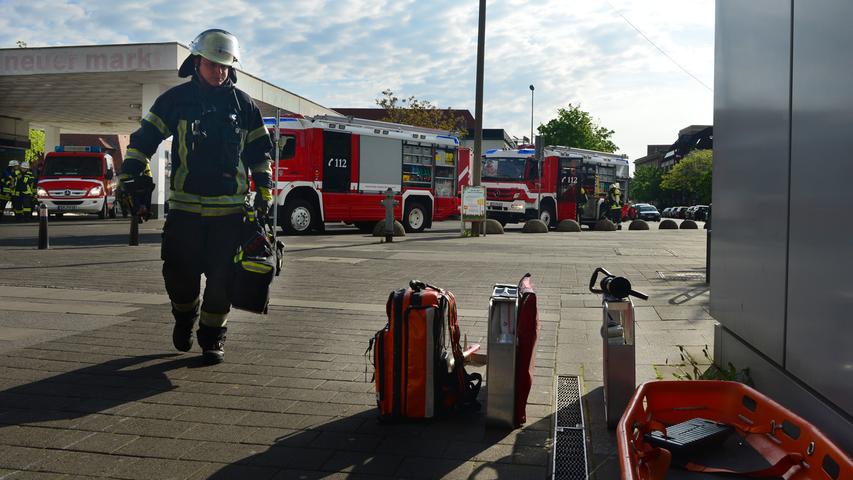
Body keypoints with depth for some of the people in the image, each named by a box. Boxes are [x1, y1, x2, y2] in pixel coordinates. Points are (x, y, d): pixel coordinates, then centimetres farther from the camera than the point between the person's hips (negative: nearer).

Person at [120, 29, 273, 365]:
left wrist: (264, 192, 9)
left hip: (229, 210, 1)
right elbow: (142, 141, 7)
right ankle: (185, 315, 33)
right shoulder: (176, 100, 4)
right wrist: (134, 182, -1)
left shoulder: (243, 105, 8)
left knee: (222, 279, 2)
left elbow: (260, 152, 14)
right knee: (179, 274, 1)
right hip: (185, 207, 0)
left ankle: (212, 337, 19)